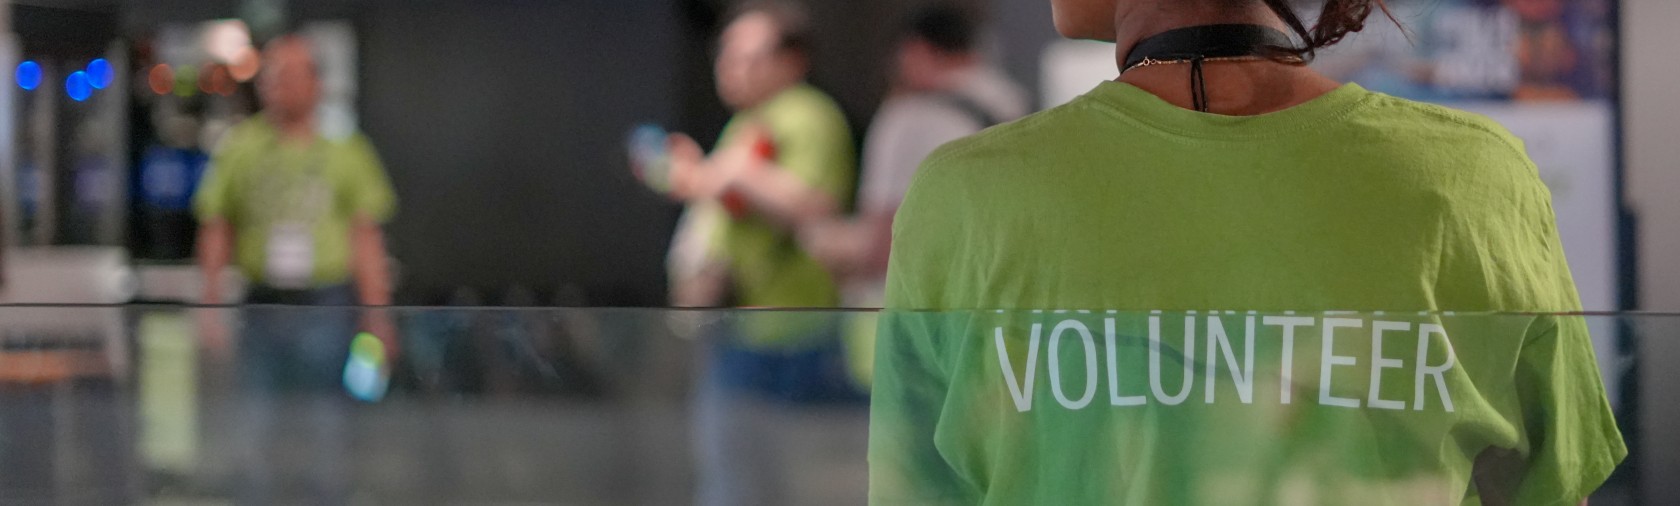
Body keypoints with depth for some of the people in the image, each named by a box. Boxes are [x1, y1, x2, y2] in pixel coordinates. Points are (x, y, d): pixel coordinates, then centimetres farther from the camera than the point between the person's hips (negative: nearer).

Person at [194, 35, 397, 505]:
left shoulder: (343, 149, 4)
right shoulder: (239, 147, 6)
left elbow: (366, 239, 4)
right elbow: (215, 233, 9)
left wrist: (377, 317, -1)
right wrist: (211, 306, 1)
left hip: (326, 305, -1)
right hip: (263, 304, 1)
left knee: (329, 426, 0)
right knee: (254, 428, 3)